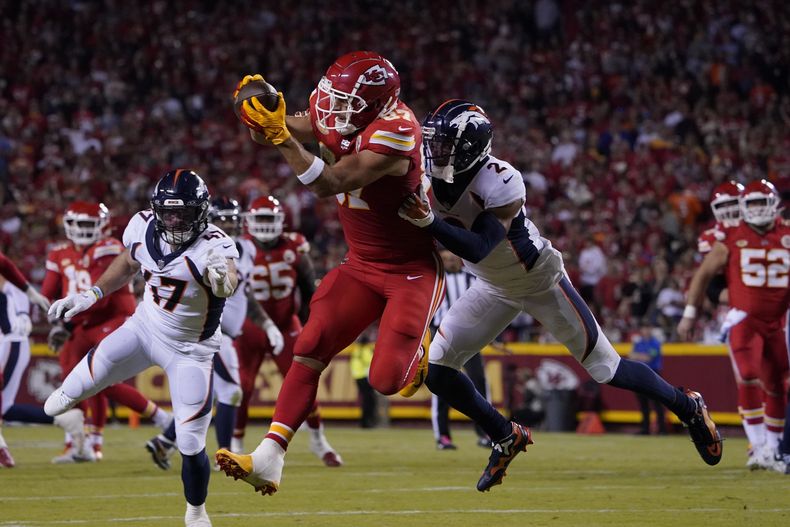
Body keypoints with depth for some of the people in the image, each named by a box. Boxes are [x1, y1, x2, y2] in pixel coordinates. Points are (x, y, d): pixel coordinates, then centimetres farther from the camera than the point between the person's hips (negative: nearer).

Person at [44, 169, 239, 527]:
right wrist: (92, 295, 8)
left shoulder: (212, 245, -31)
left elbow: (229, 286, -53)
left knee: (191, 445, -5)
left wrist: (222, 277, -75)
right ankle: (71, 393, 39)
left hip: (189, 351, -4)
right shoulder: (144, 227, -14)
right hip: (144, 328, 4)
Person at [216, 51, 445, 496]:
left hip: (413, 271, -7)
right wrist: (263, 109, -19)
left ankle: (421, 353, 25)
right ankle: (269, 460, -13)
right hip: (363, 266, 7)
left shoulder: (393, 132, -27)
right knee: (311, 349, -9)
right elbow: (268, 133, 4)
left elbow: (329, 185, -34)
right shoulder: (341, 120, -4)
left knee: (387, 380, -13)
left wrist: (282, 137, -40)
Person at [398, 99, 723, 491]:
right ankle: (506, 437, 15)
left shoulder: (499, 183, -35)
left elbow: (478, 249, -40)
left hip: (541, 282, -6)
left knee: (605, 369, 1)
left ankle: (688, 407, 26)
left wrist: (428, 222, -51)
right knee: (436, 369, -6)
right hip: (495, 287, 6)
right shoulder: (434, 177, -15)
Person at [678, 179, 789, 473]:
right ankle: (758, 448, -14)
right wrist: (689, 314, 2)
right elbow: (704, 274, 3)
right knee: (749, 380, -19)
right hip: (744, 319, -3)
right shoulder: (731, 238, -3)